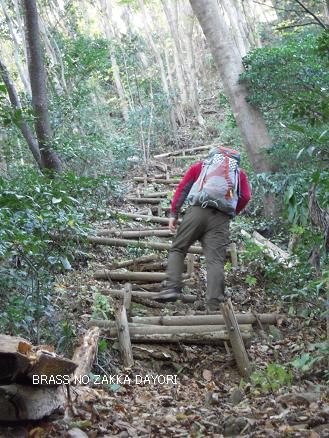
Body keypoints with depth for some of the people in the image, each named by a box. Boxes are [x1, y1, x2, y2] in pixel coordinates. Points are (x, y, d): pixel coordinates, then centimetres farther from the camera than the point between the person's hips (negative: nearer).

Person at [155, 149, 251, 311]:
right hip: (221, 219, 1)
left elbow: (182, 189, 13)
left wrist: (173, 214, 11)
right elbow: (245, 197, 9)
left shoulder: (199, 166, 24)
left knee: (177, 249, 11)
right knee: (215, 260, -3)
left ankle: (172, 288, -6)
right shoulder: (239, 172, 25)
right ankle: (214, 306, -11)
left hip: (197, 211, -1)